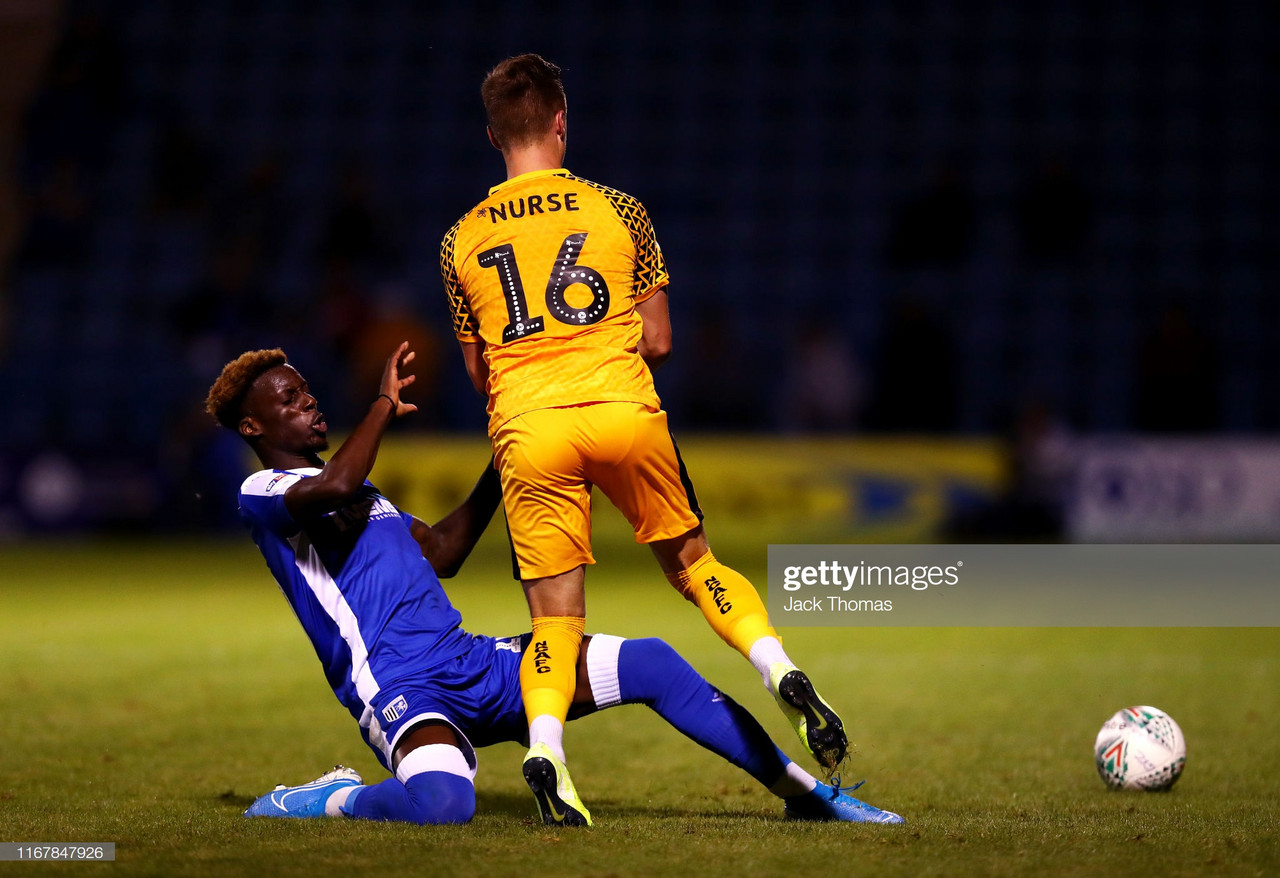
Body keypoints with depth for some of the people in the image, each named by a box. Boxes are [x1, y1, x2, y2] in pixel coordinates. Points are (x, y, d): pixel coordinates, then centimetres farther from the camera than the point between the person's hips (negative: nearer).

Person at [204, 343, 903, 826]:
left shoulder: (349, 490, 27)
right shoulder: (263, 494, -3)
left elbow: (442, 551, 34)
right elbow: (333, 492, -26)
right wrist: (384, 404, -11)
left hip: (472, 666, 9)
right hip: (399, 688, -9)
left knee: (651, 664, 1)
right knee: (441, 801, -42)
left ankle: (806, 791, 9)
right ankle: (333, 800, -8)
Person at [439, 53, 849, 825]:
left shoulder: (462, 241, 11)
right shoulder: (618, 211, 7)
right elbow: (658, 342, 10)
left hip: (527, 428, 1)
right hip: (625, 411, -1)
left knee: (556, 614, 4)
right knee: (693, 561, 17)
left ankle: (544, 743, -22)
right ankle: (783, 672, -3)